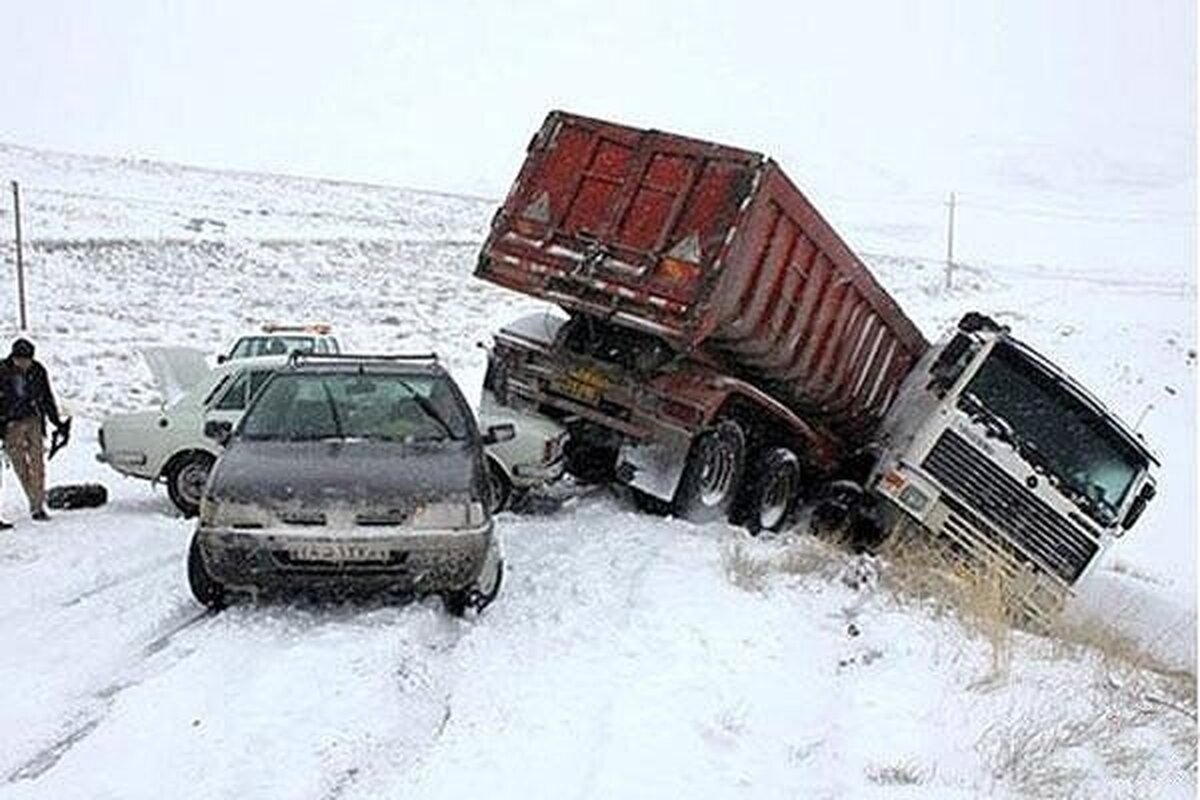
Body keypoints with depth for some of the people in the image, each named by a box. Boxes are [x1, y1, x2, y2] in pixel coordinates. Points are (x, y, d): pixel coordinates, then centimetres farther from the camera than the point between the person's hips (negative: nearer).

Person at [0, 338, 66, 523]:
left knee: (37, 463, -7)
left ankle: (38, 506, -3)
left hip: (33, 421, 2)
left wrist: (56, 421, 13)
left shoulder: (38, 371, 0)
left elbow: (47, 398, 12)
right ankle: (35, 502, 11)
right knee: (19, 465, -1)